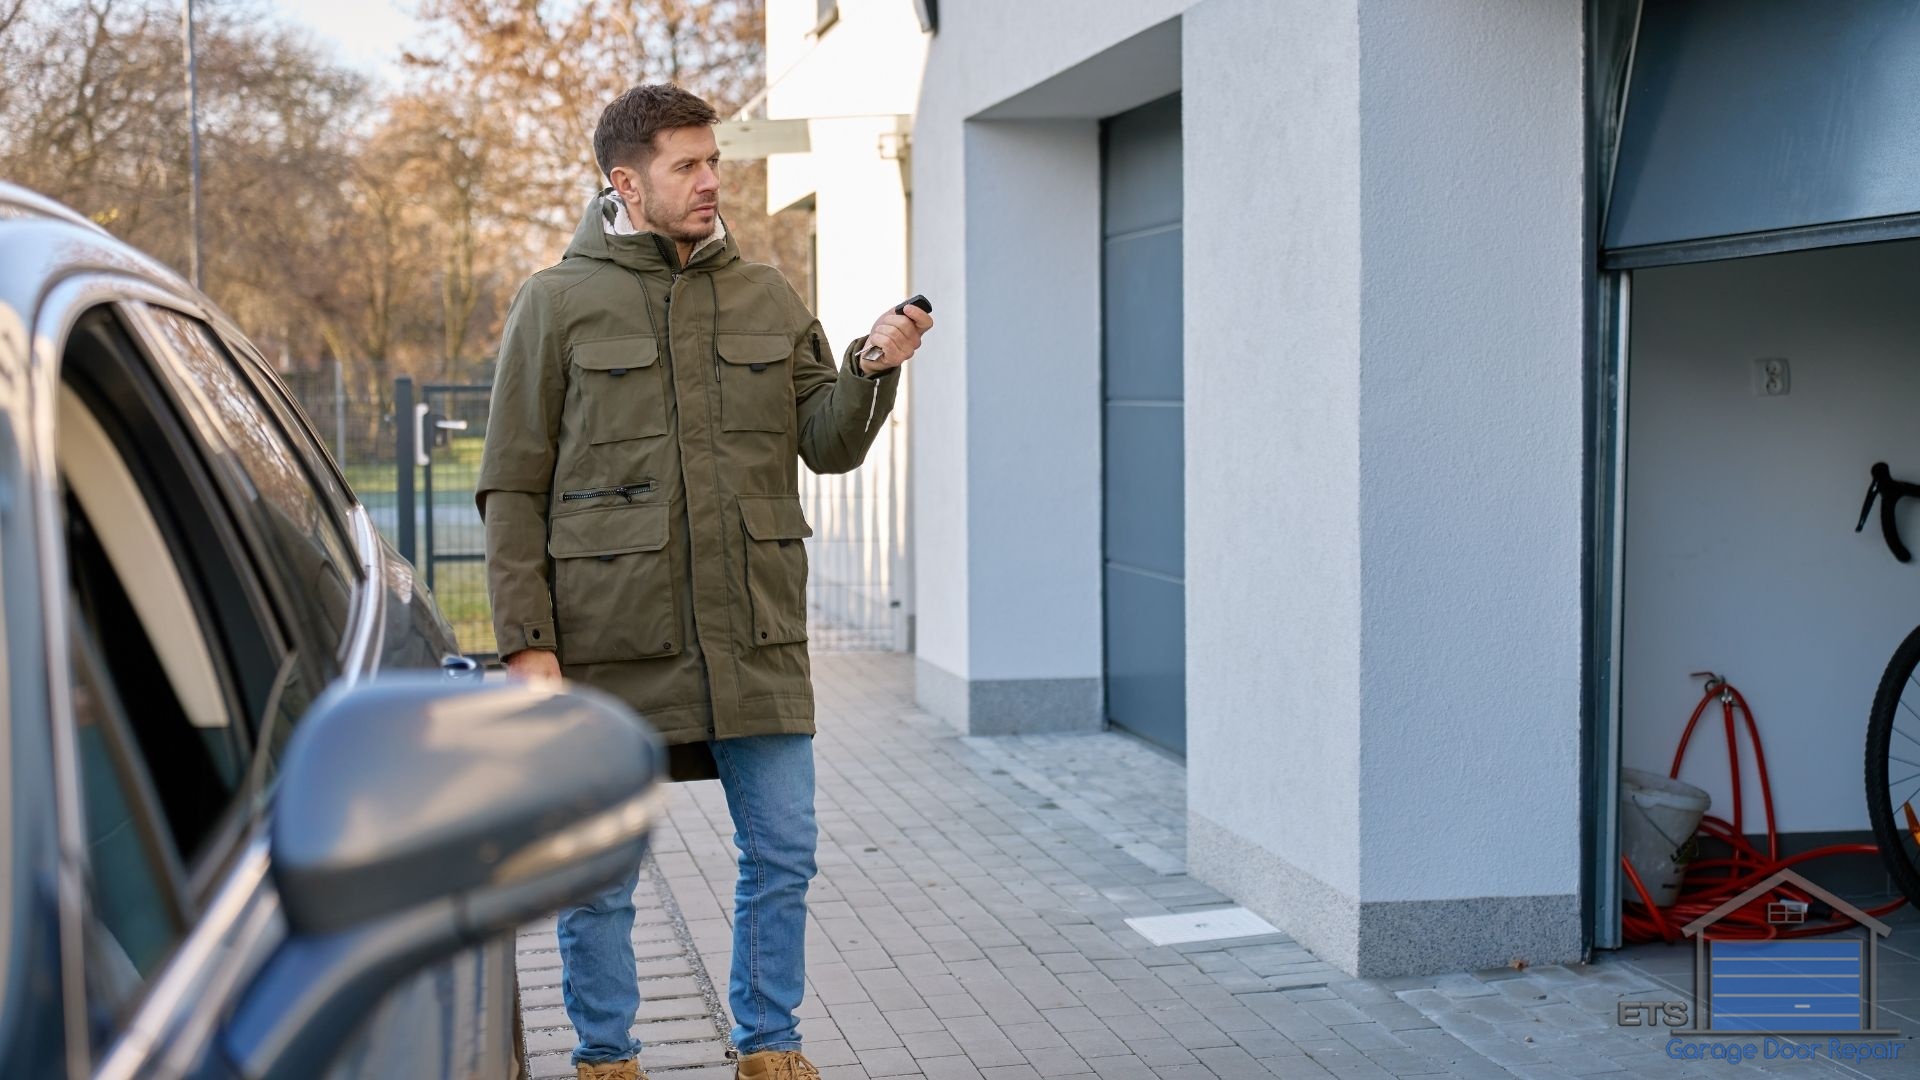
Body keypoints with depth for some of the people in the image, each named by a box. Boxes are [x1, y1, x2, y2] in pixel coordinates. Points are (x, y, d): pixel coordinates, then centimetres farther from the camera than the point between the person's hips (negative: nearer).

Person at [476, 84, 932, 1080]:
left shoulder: (767, 298, 11)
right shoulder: (558, 305, 0)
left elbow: (827, 445, 9)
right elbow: (512, 490, -1)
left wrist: (872, 370, -11)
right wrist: (526, 642, -7)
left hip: (756, 637, 3)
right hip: (610, 643, -3)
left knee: (783, 855, 7)